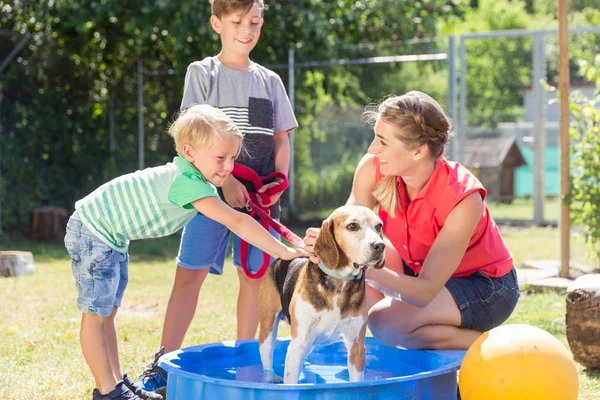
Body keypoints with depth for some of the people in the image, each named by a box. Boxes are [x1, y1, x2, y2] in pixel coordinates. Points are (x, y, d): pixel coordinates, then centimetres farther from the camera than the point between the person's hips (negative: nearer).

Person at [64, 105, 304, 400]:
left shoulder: (194, 177, 0)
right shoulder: (187, 183, -31)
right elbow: (237, 223, -36)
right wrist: (285, 252, -35)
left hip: (112, 237, 10)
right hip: (92, 232, -10)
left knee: (108, 312, 14)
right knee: (96, 314, -4)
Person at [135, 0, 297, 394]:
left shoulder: (270, 80, 12)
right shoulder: (202, 73, 3)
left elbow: (281, 140, 12)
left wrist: (278, 183, -5)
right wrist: (227, 180, -17)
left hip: (260, 194, 3)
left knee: (254, 275, 5)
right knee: (189, 273, -6)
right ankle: (164, 363, -3)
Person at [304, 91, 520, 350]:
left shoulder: (462, 197, -33)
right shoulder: (372, 169, -19)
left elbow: (426, 290, -35)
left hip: (486, 285, -6)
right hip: (423, 269, 6)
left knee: (385, 322, -28)